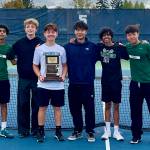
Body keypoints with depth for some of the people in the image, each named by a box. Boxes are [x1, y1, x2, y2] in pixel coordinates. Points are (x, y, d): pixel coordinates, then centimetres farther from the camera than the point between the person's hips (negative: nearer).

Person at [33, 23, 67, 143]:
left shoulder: (61, 49, 5)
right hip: (43, 84, -1)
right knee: (42, 108, 4)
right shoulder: (39, 49, 3)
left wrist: (63, 75, -6)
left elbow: (64, 65, 11)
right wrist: (39, 76, -10)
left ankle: (58, 132, 17)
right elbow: (35, 66, 6)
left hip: (58, 84, 1)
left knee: (57, 108, 7)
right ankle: (41, 132, 13)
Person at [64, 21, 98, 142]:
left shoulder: (92, 46, 2)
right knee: (75, 109, 9)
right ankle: (77, 131, 23)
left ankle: (90, 132, 14)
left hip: (88, 83, -2)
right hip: (73, 83, 2)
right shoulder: (68, 47, 4)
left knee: (89, 109, 2)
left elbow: (95, 60, 2)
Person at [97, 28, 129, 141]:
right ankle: (107, 130, 20)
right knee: (107, 105, 11)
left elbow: (128, 57, -5)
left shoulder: (119, 47, -7)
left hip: (116, 80, -2)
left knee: (116, 106, 4)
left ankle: (116, 131, 13)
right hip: (105, 80, 2)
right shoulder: (99, 47, 0)